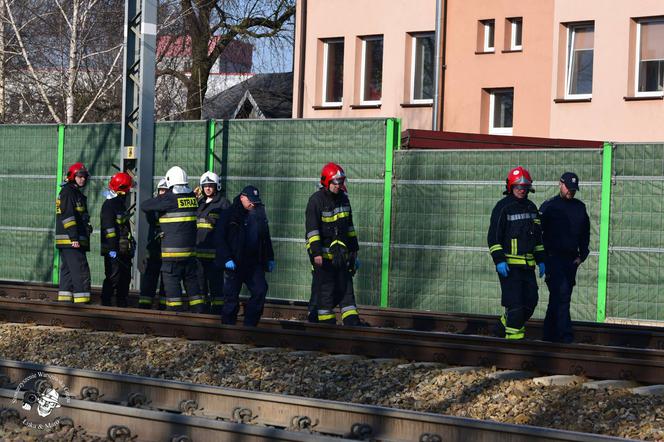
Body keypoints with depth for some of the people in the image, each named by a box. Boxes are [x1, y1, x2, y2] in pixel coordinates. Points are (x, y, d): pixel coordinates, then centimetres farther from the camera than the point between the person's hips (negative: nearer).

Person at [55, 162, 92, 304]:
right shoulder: (68, 192, -10)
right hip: (69, 239, -11)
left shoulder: (77, 194, 22)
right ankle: (81, 302, -15)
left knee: (68, 271, 11)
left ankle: (64, 300, 13)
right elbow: (67, 216, -18)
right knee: (81, 271, -12)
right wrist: (74, 237, -22)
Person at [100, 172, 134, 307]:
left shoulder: (121, 204, 18)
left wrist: (131, 245, 25)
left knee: (125, 277, 12)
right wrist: (112, 249, -22)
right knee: (113, 278, -9)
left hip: (123, 249, 10)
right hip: (114, 250, -10)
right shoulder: (109, 205, -13)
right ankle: (105, 305, -4)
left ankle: (122, 305, 19)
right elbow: (108, 228, -19)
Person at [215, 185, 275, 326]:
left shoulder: (259, 214, 10)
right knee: (231, 296, 0)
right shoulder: (229, 214, -3)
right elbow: (219, 238, -6)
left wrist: (269, 258, 15)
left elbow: (266, 238, 20)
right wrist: (227, 259, -14)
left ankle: (249, 325, 0)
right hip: (234, 263, -4)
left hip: (254, 263, 4)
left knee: (260, 290, -8)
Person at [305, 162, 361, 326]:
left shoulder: (343, 199, 13)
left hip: (340, 252, 7)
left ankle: (352, 324, 4)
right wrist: (316, 253, -24)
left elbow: (349, 227, 21)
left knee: (345, 288, 5)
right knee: (324, 290, -6)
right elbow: (312, 228, -16)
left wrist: (354, 250, 20)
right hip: (323, 253, -7)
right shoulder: (316, 200, -10)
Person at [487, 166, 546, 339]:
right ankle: (513, 335, -3)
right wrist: (499, 261, -17)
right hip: (509, 264, -7)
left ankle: (505, 325, 25)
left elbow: (538, 236, 23)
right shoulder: (503, 207, -6)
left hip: (527, 264, 7)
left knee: (530, 301, 6)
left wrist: (541, 260, 17)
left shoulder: (531, 207, 15)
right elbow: (493, 237, -8)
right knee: (515, 302, -10)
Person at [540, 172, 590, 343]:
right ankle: (565, 334, -20)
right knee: (561, 294, -16)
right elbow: (537, 232, -1)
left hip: (571, 260, 5)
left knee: (561, 297, 8)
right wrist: (543, 256, -6)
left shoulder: (580, 207, 14)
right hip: (554, 258, -5)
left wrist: (582, 255, 10)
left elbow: (585, 233, 21)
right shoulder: (549, 206, -1)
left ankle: (549, 335, 16)